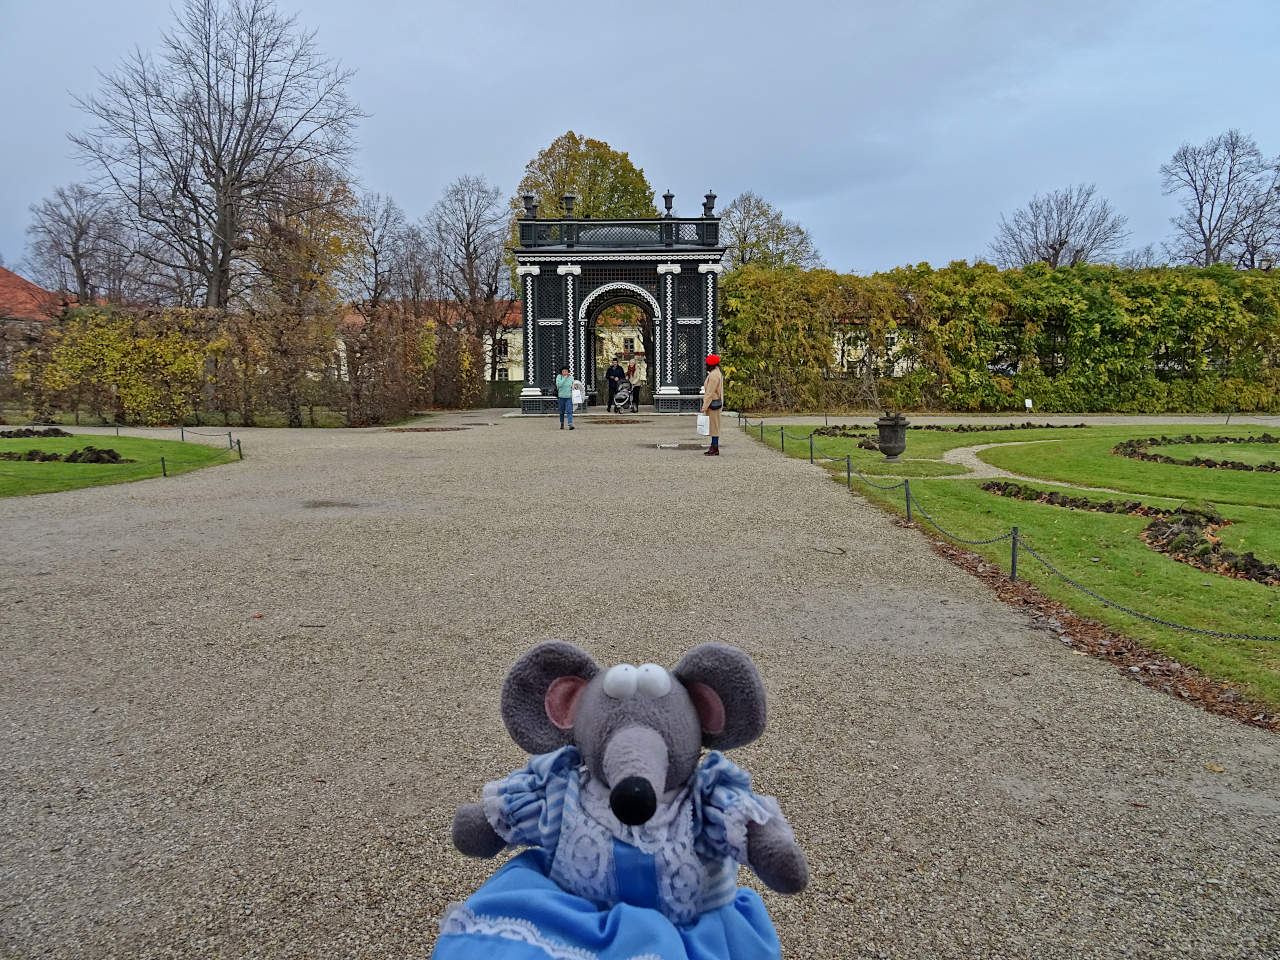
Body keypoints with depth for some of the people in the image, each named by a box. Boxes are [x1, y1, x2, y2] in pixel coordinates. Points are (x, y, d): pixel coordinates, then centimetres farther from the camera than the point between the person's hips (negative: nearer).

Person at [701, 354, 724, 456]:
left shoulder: (713, 375, -18)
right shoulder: (717, 373, 15)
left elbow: (710, 392, -20)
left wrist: (704, 407, -19)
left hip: (713, 404, -10)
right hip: (716, 402, 10)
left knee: (713, 426, -6)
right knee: (713, 426, 12)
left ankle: (715, 449, -3)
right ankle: (714, 447, 17)